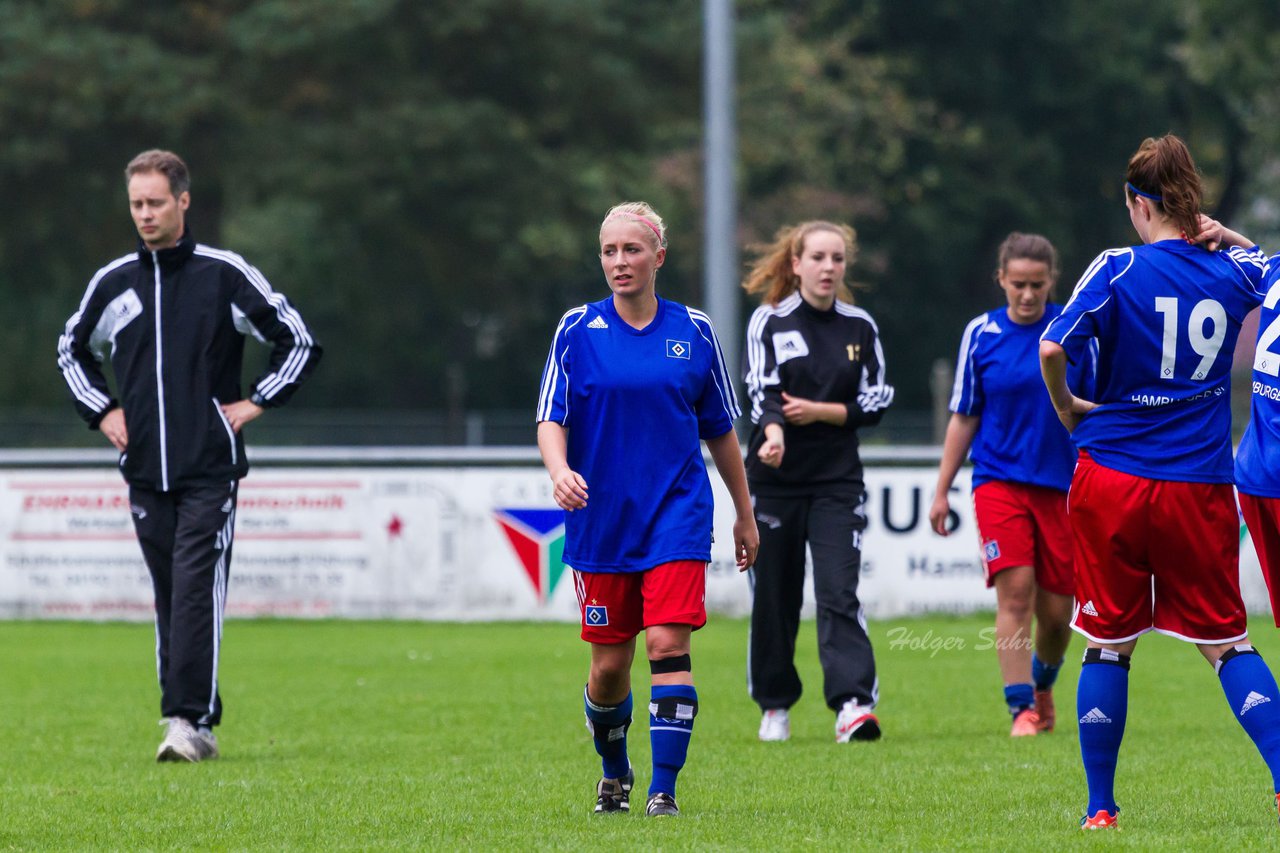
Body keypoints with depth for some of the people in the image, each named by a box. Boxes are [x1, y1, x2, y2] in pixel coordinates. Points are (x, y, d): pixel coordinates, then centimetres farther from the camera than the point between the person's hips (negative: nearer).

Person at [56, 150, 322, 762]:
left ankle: (191, 720, -17)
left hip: (210, 466, -4)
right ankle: (192, 724, 12)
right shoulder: (113, 282, 9)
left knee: (196, 591, -14)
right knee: (169, 598, 6)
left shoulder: (225, 274, -2)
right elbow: (72, 350, 27)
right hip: (145, 469, 4)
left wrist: (255, 403, -2)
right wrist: (101, 411, 14)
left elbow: (299, 343, 4)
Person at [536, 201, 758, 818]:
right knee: (609, 663, 5)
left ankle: (664, 790, -14)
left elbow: (721, 430, 13)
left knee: (669, 644, -16)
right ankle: (614, 774, 31)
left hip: (677, 518, 0)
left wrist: (745, 514, 17)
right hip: (600, 523, 0)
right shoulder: (577, 330, 1)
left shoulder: (694, 332, 5)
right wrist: (559, 468, -26)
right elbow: (551, 419, -4)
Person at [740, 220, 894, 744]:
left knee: (839, 592, -13)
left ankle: (853, 705, -21)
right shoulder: (769, 322, -1)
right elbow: (762, 392, -14)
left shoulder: (860, 327, 6)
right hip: (775, 480, -1)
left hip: (838, 482, 1)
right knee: (773, 597, 5)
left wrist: (820, 411, -9)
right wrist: (774, 433, -34)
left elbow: (877, 402, 7)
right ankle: (775, 706, 21)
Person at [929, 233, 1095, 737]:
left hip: (1062, 483, 1)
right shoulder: (982, 333, 2)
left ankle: (1042, 684, 35)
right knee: (1014, 591, -17)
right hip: (999, 481, -1)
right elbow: (964, 418, 9)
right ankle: (1022, 709, -14)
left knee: (1056, 610, 5)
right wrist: (942, 491, 9)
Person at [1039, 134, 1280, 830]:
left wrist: (1067, 409, -1)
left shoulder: (1119, 270, -8)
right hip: (1201, 486, 2)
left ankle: (1100, 808, 9)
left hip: (1113, 482, -2)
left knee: (1109, 644, 7)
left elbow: (1053, 348, -17)